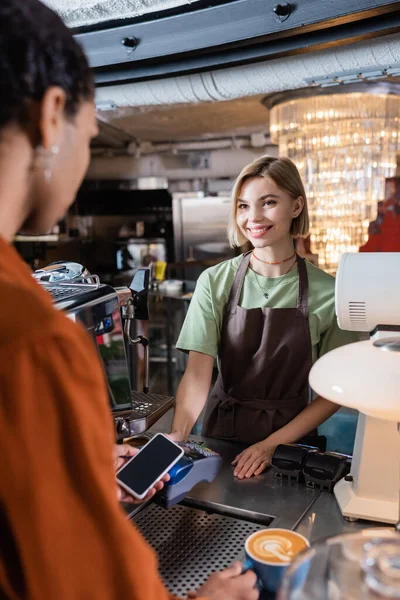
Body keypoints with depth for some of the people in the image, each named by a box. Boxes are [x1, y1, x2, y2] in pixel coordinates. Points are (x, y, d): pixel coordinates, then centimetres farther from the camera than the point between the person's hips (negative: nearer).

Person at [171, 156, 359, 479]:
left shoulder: (327, 293, -7)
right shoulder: (215, 282, -6)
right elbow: (198, 373, -12)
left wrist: (272, 444, -10)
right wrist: (178, 434, -29)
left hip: (291, 438, 0)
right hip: (221, 432, 1)